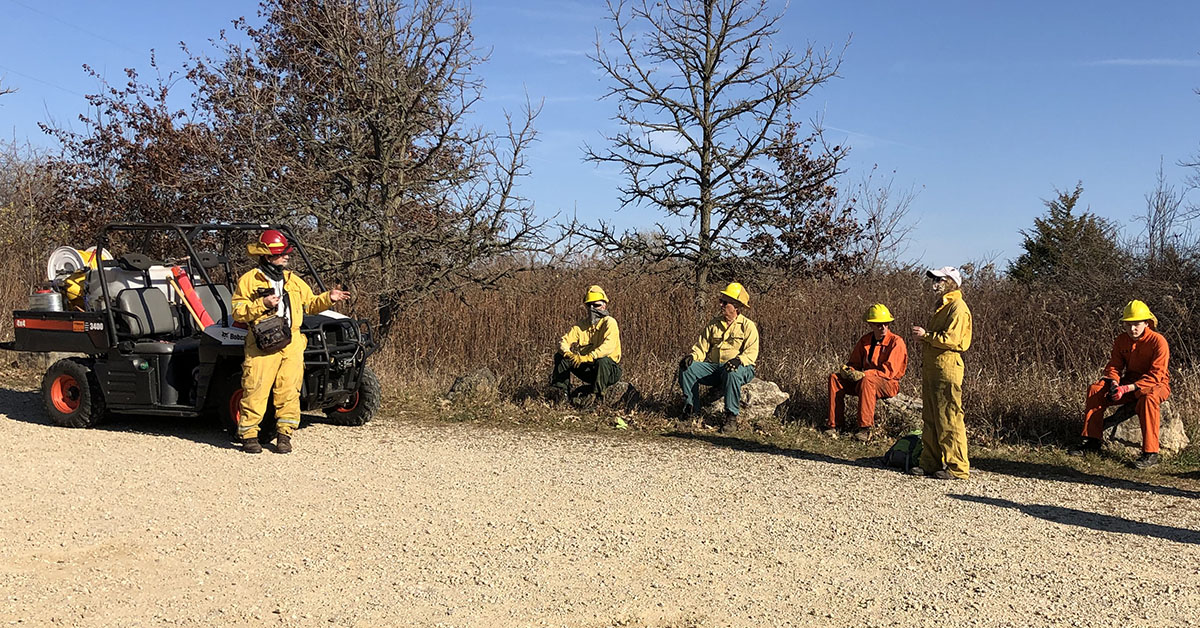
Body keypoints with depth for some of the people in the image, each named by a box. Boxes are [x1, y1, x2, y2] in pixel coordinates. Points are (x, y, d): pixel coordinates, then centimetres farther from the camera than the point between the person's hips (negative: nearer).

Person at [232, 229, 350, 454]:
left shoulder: (293, 281, 18)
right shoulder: (249, 280, 3)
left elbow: (310, 304, 24)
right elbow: (237, 312, -2)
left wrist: (328, 298, 8)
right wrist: (262, 304, -14)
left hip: (292, 344, 4)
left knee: (289, 390, 2)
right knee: (255, 391, -3)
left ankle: (285, 434, 11)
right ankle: (248, 435, 8)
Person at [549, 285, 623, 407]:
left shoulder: (609, 323, -13)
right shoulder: (581, 325, 6)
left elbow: (608, 346, -30)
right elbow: (564, 341, -2)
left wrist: (586, 358, -41)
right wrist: (567, 353, -26)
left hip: (610, 370, -6)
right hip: (589, 370, 6)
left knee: (603, 361, -39)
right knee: (560, 356, -5)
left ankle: (596, 395, -31)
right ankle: (561, 391, -8)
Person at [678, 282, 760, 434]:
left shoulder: (748, 326, 0)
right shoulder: (714, 324, 14)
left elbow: (751, 352, -11)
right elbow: (702, 347, 13)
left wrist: (738, 360, -32)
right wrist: (692, 356, -9)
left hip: (741, 368, -5)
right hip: (713, 367, 5)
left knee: (732, 373, -41)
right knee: (687, 368, -18)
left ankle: (731, 417, -34)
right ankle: (689, 407, -9)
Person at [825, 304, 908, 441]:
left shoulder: (896, 342, -10)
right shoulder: (865, 340, 8)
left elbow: (889, 370, -18)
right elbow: (854, 362, 15)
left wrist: (863, 374, -25)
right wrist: (846, 369, -11)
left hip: (889, 384, -6)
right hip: (863, 381, 6)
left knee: (867, 380, -38)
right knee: (835, 377, -11)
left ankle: (865, 428, -39)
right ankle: (833, 425, -17)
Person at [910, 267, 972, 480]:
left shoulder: (958, 308, -10)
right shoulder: (942, 306, 21)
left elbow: (951, 340, -20)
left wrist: (926, 335, -14)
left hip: (947, 368, -10)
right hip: (932, 369, 10)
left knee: (949, 420, -8)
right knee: (930, 419, 12)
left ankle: (958, 468, -3)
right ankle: (931, 463, 18)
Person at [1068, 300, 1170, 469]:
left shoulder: (1158, 341, -17)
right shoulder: (1121, 341, 1)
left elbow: (1156, 374, -23)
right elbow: (1113, 366, 3)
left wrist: (1127, 388, -32)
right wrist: (1114, 383, -21)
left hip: (1156, 385, -6)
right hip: (1130, 383, 6)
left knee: (1148, 397, -40)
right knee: (1095, 389, -12)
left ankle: (1150, 453, -36)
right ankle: (1091, 441, -6)